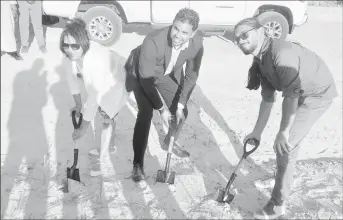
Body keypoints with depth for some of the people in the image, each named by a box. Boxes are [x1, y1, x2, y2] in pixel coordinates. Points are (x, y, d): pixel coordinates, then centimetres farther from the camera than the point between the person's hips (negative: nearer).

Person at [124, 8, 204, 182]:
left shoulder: (197, 43, -27)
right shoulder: (153, 42, -41)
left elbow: (191, 76, -14)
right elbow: (146, 79, -32)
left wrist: (180, 105, -16)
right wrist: (162, 108, -26)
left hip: (166, 74, 5)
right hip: (140, 74, -5)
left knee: (181, 112, 6)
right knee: (145, 114, -19)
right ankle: (138, 164, -6)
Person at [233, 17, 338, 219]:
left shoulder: (281, 53, -29)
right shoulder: (261, 61, 0)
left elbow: (291, 95, -29)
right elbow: (268, 98, 6)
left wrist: (283, 131, -23)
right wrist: (257, 132, 8)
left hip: (318, 94, -9)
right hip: (302, 94, 9)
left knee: (285, 145, -10)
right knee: (288, 142, 21)